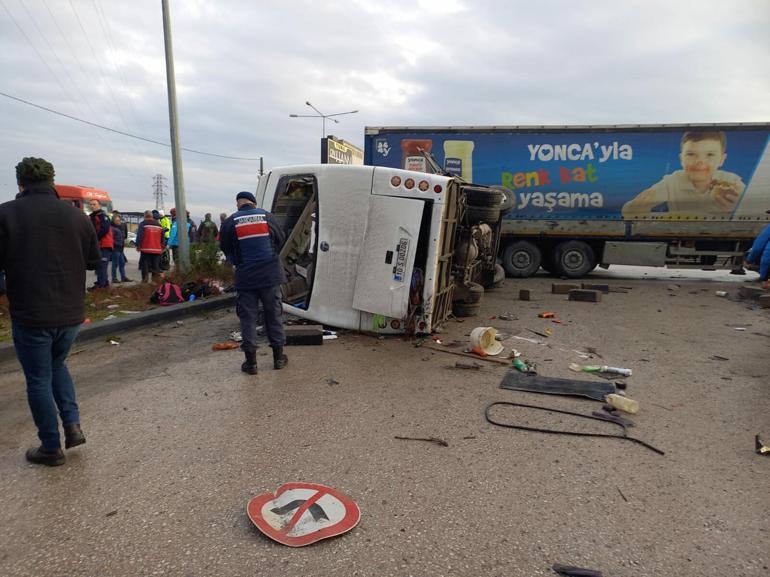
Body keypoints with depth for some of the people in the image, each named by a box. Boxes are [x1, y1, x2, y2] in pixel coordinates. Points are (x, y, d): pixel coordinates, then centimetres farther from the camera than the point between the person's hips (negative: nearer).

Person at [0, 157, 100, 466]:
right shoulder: (76, 214, 0)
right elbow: (95, 260, 7)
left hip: (30, 315, -4)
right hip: (71, 312, 4)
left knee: (38, 379, 10)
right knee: (56, 364, 26)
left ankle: (51, 448, 20)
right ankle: (73, 425, 15)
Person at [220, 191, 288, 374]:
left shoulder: (230, 222, -4)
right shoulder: (267, 216, 0)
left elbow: (225, 249, 4)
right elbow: (281, 240, 10)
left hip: (245, 277, -1)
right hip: (270, 275, 1)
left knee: (248, 317, 7)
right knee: (274, 314, 11)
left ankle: (251, 362, 10)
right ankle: (278, 357, 19)